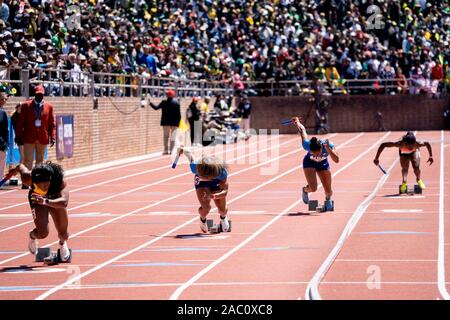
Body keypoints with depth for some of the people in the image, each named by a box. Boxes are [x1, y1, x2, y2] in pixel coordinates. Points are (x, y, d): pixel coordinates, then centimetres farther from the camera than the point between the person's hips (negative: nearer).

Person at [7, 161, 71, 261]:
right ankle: (32, 236, 24)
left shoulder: (60, 182, -43)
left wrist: (46, 201, -75)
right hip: (37, 198, 0)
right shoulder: (28, 178, -38)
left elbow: (64, 202, -59)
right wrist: (15, 169, 11)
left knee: (63, 234, 2)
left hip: (55, 198, 0)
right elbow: (21, 167, -15)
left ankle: (63, 244, 43)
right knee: (43, 233, -16)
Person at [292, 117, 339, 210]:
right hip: (309, 163, -1)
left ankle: (328, 199, 40)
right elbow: (302, 130, -21)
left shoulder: (328, 145, -39)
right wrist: (297, 122, -1)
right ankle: (305, 190, 19)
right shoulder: (307, 145, -38)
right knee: (313, 188, -20)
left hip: (323, 164, 1)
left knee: (328, 191, 0)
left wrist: (328, 149, -58)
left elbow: (336, 160, -47)